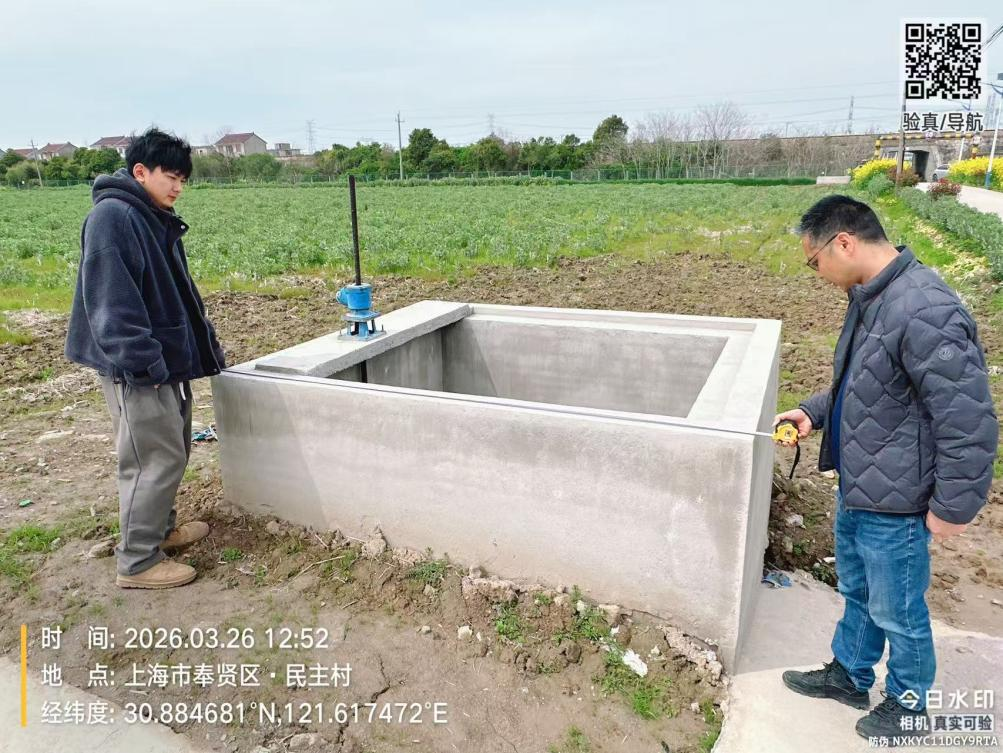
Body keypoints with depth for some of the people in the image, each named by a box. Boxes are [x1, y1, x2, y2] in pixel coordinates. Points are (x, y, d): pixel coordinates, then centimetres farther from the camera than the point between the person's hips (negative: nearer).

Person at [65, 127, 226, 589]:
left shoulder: (157, 220, 15)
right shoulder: (112, 216, -14)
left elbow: (178, 293, 20)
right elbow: (111, 300, -22)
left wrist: (205, 343, 17)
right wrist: (143, 361, -25)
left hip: (168, 360, 10)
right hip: (139, 370, -10)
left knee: (173, 451, 18)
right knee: (156, 459, -5)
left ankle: (161, 529, 34)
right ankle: (138, 562, 7)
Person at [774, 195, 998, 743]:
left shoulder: (924, 311, -28)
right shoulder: (868, 297, 2)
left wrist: (952, 507, -17)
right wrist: (813, 412, 5)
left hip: (894, 503, -9)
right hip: (856, 490, 9)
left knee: (896, 612, 15)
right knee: (857, 593, 26)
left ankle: (909, 702, 40)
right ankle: (849, 675, 48)